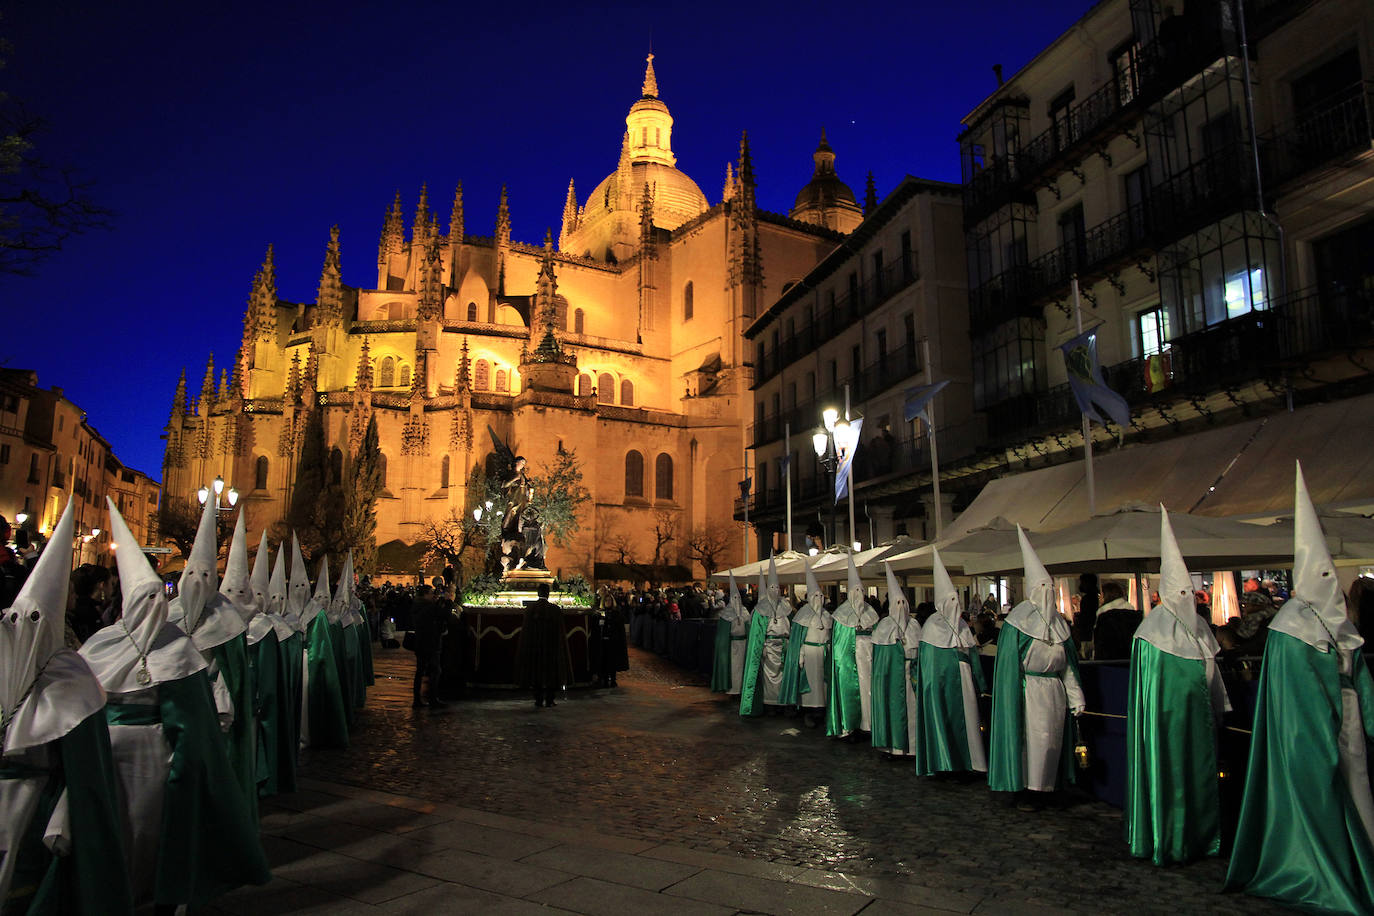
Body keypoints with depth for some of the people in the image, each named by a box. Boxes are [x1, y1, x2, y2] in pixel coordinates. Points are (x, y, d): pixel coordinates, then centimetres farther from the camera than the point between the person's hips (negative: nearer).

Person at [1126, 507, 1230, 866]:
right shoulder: (1154, 629, -11)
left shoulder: (1198, 627, 10)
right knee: (1169, 774, -2)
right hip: (1167, 716, -7)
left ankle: (1198, 836, 24)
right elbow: (1148, 682, -12)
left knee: (1200, 772, 12)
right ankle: (1167, 841, 9)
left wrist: (1217, 710, 14)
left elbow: (1211, 673, 16)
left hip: (1198, 717, 7)